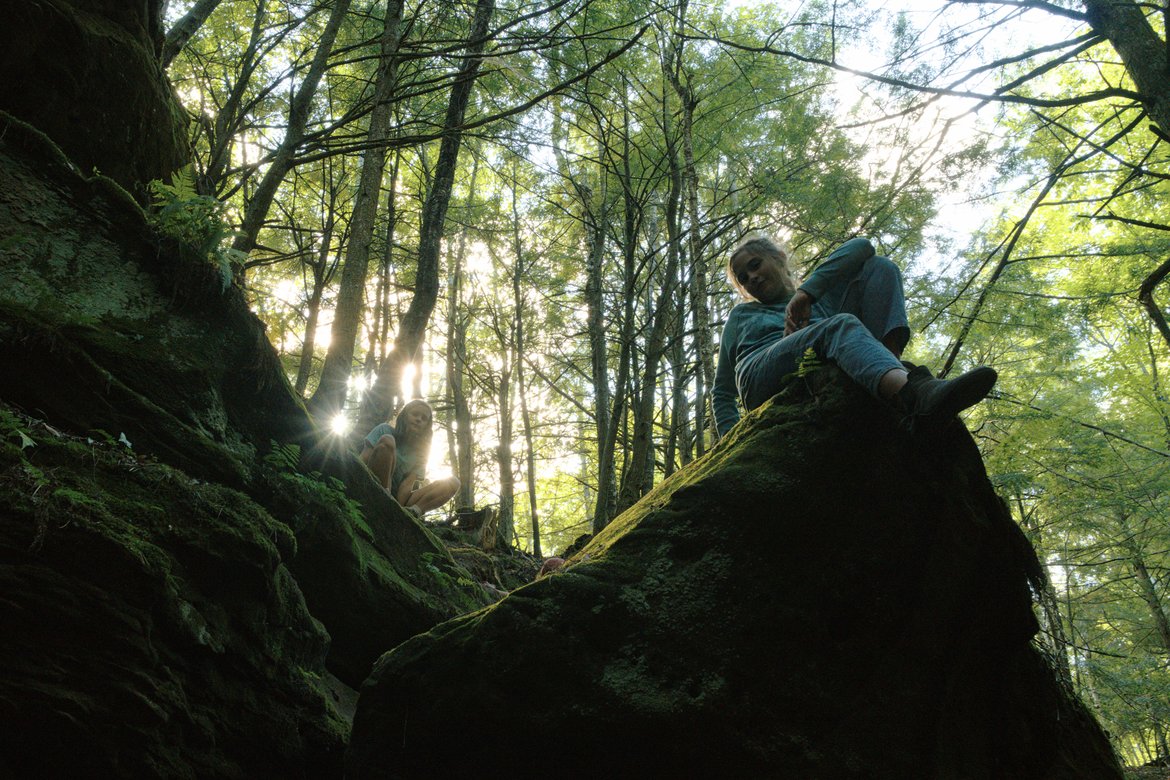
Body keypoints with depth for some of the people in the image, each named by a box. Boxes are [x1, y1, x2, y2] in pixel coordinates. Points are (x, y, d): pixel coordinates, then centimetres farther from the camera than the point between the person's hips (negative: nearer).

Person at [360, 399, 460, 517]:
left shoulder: (421, 450, 9)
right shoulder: (385, 430, 3)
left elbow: (409, 483, -3)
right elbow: (363, 461, -7)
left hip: (397, 497, 3)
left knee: (452, 483, -8)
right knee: (387, 441, -21)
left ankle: (414, 510, -35)